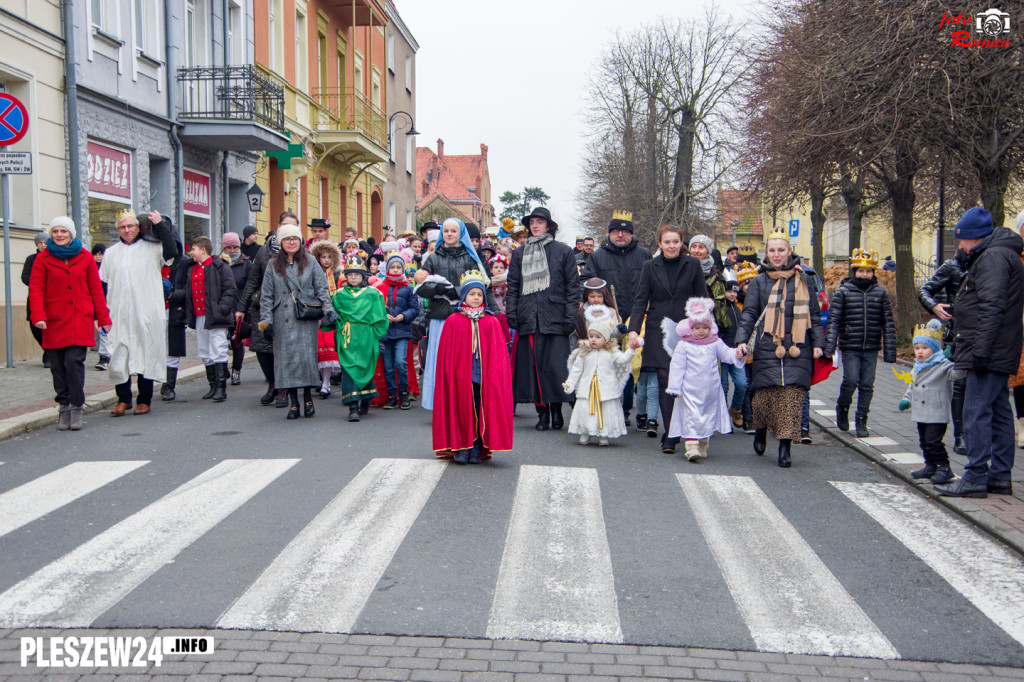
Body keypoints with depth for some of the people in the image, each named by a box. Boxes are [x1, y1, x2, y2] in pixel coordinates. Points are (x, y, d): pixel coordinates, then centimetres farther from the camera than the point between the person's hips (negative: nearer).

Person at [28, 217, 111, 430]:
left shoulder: (85, 257, 7)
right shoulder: (43, 258, 5)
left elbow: (96, 289, 9)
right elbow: (35, 289, 0)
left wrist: (103, 318, 7)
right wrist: (38, 316, -13)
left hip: (81, 320, -1)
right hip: (54, 321, 1)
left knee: (74, 361, -10)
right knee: (58, 365, 3)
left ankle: (76, 407, 0)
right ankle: (64, 406, 15)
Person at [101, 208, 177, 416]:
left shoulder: (151, 248, 4)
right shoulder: (111, 253, 15)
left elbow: (172, 251, -17)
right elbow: (102, 286, 16)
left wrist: (160, 225, -15)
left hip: (147, 315, -3)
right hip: (119, 317, 3)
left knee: (146, 357, 3)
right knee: (118, 358, 1)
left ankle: (144, 400, 13)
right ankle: (123, 399, 14)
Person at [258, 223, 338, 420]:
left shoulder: (310, 262, 7)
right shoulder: (273, 266, 9)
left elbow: (322, 289, 4)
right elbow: (266, 296, 7)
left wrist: (328, 309, -8)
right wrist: (266, 320, 0)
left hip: (307, 319, -1)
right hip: (283, 320, 1)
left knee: (307, 356, -4)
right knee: (286, 357, -2)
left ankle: (308, 399, 8)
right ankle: (293, 402, 5)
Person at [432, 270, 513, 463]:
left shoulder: (491, 322, 7)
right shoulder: (453, 322, 2)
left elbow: (499, 353, 6)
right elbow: (447, 353, 2)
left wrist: (495, 372, -2)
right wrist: (450, 374, -5)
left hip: (485, 377, 2)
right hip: (461, 377, -1)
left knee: (481, 411, 4)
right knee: (462, 410, 2)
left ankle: (477, 449, 13)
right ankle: (462, 447, 12)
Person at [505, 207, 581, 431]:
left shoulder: (563, 251, 8)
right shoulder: (519, 254, 17)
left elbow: (572, 286, 4)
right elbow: (513, 286, 15)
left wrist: (570, 317, -4)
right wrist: (511, 313, 3)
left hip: (555, 317, -2)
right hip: (528, 318, 3)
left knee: (555, 365, -7)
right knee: (533, 364, -1)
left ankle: (556, 409, 8)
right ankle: (542, 412, 7)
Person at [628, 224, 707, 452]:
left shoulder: (693, 265, 7)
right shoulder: (650, 267, 8)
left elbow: (702, 300, 8)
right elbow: (640, 301, 5)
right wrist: (634, 329, -8)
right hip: (658, 332, 1)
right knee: (665, 381, -3)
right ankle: (669, 436, 1)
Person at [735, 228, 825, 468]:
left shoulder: (802, 280, 12)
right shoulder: (759, 282, 10)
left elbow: (814, 313, 15)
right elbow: (749, 314, 6)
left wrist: (817, 343, 6)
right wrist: (742, 340, -9)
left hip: (797, 350, 0)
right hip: (767, 349, 0)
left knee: (792, 398, -7)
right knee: (763, 398, -4)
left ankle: (785, 447, 2)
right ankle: (761, 430, 26)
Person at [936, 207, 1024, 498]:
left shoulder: (993, 256, -14)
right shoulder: (999, 255, 21)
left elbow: (992, 307, -23)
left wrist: (981, 349, -24)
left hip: (989, 354, -11)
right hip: (997, 354, 11)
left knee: (977, 412, -9)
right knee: (999, 412, 11)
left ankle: (975, 477, -7)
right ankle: (1000, 476, 17)